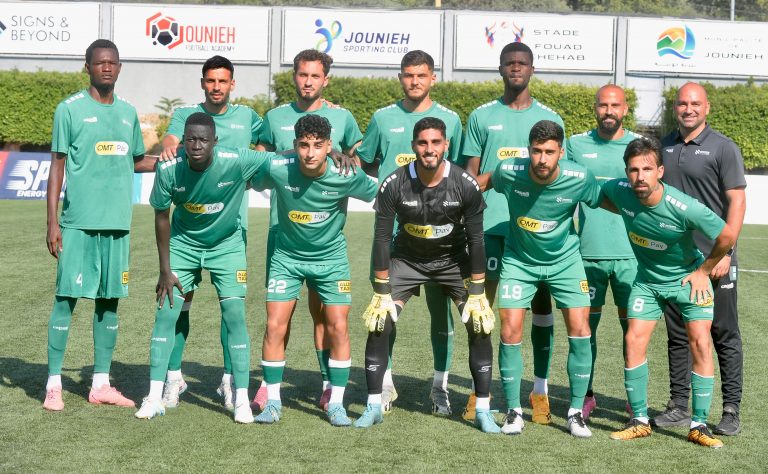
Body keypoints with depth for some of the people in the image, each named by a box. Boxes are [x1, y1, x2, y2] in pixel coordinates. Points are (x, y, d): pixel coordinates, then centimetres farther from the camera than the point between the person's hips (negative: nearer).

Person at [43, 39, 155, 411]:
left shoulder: (128, 112, 13)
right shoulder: (70, 109, -1)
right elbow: (57, 166, -2)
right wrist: (52, 222, -7)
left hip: (117, 223, 5)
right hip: (78, 223, -5)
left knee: (109, 300, 7)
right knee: (67, 297, -4)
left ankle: (101, 384, 15)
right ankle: (54, 385, 3)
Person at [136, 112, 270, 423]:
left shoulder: (236, 162, -29)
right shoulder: (168, 169, -23)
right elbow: (162, 216, -9)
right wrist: (165, 269, -6)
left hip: (227, 245, -1)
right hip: (182, 243, 1)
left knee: (235, 315, -9)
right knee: (166, 313, -5)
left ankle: (242, 400, 1)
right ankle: (155, 397, 4)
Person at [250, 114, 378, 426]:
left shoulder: (346, 176, -22)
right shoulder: (277, 169, -21)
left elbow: (378, 194, -3)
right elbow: (253, 184, 1)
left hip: (331, 257, 0)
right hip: (287, 257, 1)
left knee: (338, 328, -5)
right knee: (275, 326, -6)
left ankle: (336, 403, 9)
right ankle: (273, 401, 9)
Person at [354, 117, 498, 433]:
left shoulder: (465, 185, -21)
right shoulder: (394, 184, -21)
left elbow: (476, 240, -13)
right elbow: (382, 238, -14)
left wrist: (477, 294, -14)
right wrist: (381, 293, -15)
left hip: (453, 258, 0)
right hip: (406, 258, 0)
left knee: (481, 326, -11)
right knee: (378, 324, -13)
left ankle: (483, 410, 1)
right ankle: (374, 406, 2)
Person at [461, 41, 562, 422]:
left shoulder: (549, 119, 8)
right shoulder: (481, 117, 8)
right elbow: (470, 175, 8)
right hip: (489, 224, 0)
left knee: (540, 303, 4)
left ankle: (540, 390, 12)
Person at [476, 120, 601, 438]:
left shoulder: (579, 179, -23)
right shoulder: (509, 172, -21)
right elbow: (482, 182, 2)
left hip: (564, 260, 0)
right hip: (519, 260, 0)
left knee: (580, 331, -8)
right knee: (510, 332, -9)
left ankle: (576, 412, 8)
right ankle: (513, 411, 8)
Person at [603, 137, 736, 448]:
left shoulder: (685, 208, -32)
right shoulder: (620, 191, -22)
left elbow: (727, 237, -18)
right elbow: (599, 195, 5)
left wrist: (703, 271, -8)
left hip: (688, 277, -3)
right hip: (647, 279, 3)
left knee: (700, 343, -11)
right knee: (634, 341, -6)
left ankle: (699, 425, -2)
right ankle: (639, 421, 6)